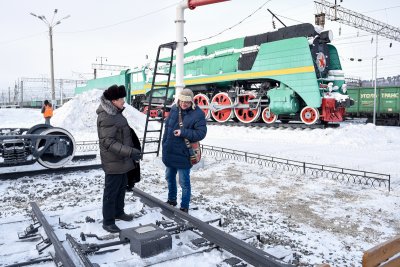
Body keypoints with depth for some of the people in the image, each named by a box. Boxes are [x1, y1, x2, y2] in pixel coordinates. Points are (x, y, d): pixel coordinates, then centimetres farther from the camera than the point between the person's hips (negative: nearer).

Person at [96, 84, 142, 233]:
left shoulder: (115, 113, 9)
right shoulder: (106, 118, -23)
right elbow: (108, 142, -27)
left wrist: (130, 151, 25)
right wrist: (129, 151, -33)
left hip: (122, 160, 10)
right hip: (113, 162, -10)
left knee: (122, 187, 21)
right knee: (111, 191, 2)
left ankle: (118, 212, 38)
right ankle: (108, 221, 15)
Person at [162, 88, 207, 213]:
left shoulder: (198, 114, -16)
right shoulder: (174, 109, 1)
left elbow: (201, 133, -18)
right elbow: (167, 126, 11)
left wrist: (183, 132, -27)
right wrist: (164, 144, 11)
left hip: (183, 154, -7)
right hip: (170, 152, 7)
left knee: (184, 182, 3)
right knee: (170, 178, 23)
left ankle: (184, 207, 21)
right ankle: (171, 200, 44)